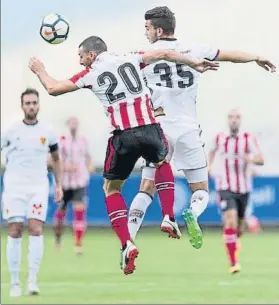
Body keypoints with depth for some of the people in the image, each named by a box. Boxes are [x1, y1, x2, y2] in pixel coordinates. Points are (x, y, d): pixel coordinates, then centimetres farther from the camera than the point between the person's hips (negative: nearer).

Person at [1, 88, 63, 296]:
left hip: (38, 187, 1)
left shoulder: (47, 132, 6)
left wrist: (59, 185, 13)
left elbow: (56, 159, 19)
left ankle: (33, 280, -14)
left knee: (36, 230, -14)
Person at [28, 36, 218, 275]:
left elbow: (53, 89, 11)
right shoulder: (130, 60, 12)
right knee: (162, 162, 37)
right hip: (150, 129, 3)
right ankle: (169, 218, 23)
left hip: (124, 136, -3)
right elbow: (164, 54, 16)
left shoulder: (91, 75, 6)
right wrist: (195, 64, 28)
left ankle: (127, 245, 0)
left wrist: (40, 71, 30)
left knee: (111, 188, 17)